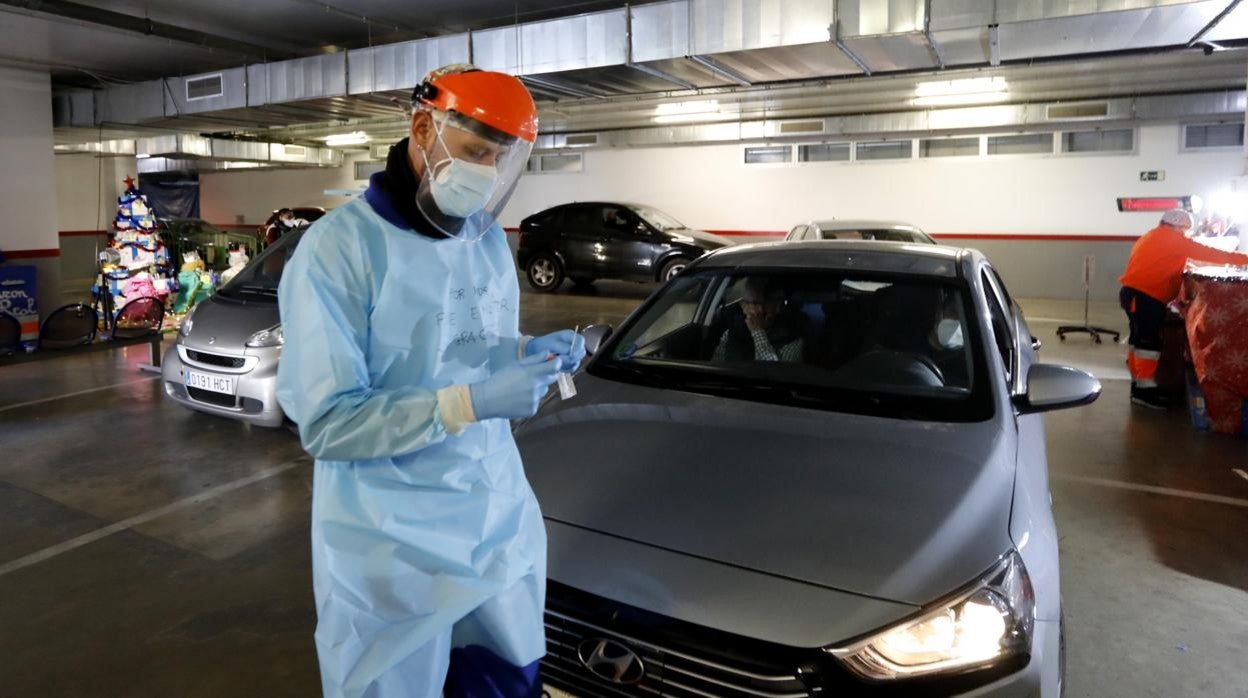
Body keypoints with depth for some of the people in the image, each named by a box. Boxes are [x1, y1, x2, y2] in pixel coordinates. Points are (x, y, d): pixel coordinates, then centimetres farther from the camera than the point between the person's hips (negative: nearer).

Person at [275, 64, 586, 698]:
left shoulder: (491, 241, 5)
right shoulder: (337, 248, -18)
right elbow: (324, 422, -21)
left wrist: (529, 354, -9)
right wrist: (468, 403, -29)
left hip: (499, 514, 6)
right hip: (392, 540, -6)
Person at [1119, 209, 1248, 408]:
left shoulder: (1151, 237, 22)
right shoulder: (1173, 238, -4)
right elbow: (1209, 254, -5)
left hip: (1134, 293, 10)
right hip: (1146, 296, -10)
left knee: (1140, 339, 11)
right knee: (1149, 341, -12)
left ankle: (1138, 385, 14)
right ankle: (1146, 390, -14)